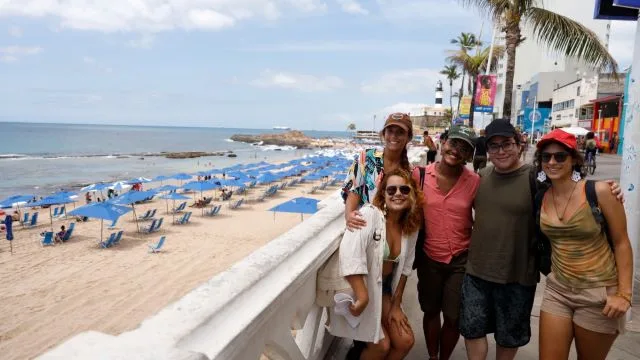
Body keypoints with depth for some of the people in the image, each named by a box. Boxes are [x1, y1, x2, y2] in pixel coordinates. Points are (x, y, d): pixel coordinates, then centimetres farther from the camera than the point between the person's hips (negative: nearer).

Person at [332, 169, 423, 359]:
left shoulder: (411, 226, -2)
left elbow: (405, 266, 7)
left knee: (405, 341, 4)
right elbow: (349, 254, -36)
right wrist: (362, 297, -35)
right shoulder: (370, 214, -23)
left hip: (384, 289, 7)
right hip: (358, 288, -6)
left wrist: (396, 305, 7)